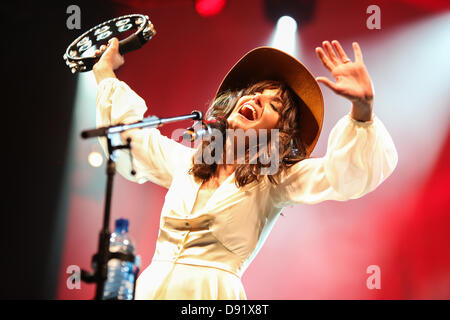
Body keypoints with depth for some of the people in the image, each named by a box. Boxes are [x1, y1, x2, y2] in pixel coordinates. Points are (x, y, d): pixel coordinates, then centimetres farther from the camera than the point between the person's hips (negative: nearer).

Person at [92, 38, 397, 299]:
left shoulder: (275, 181, 1)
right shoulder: (186, 161, 16)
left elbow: (349, 173, -13)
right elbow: (128, 132, 30)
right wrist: (105, 70, 33)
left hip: (212, 291, -4)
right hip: (150, 287, 4)